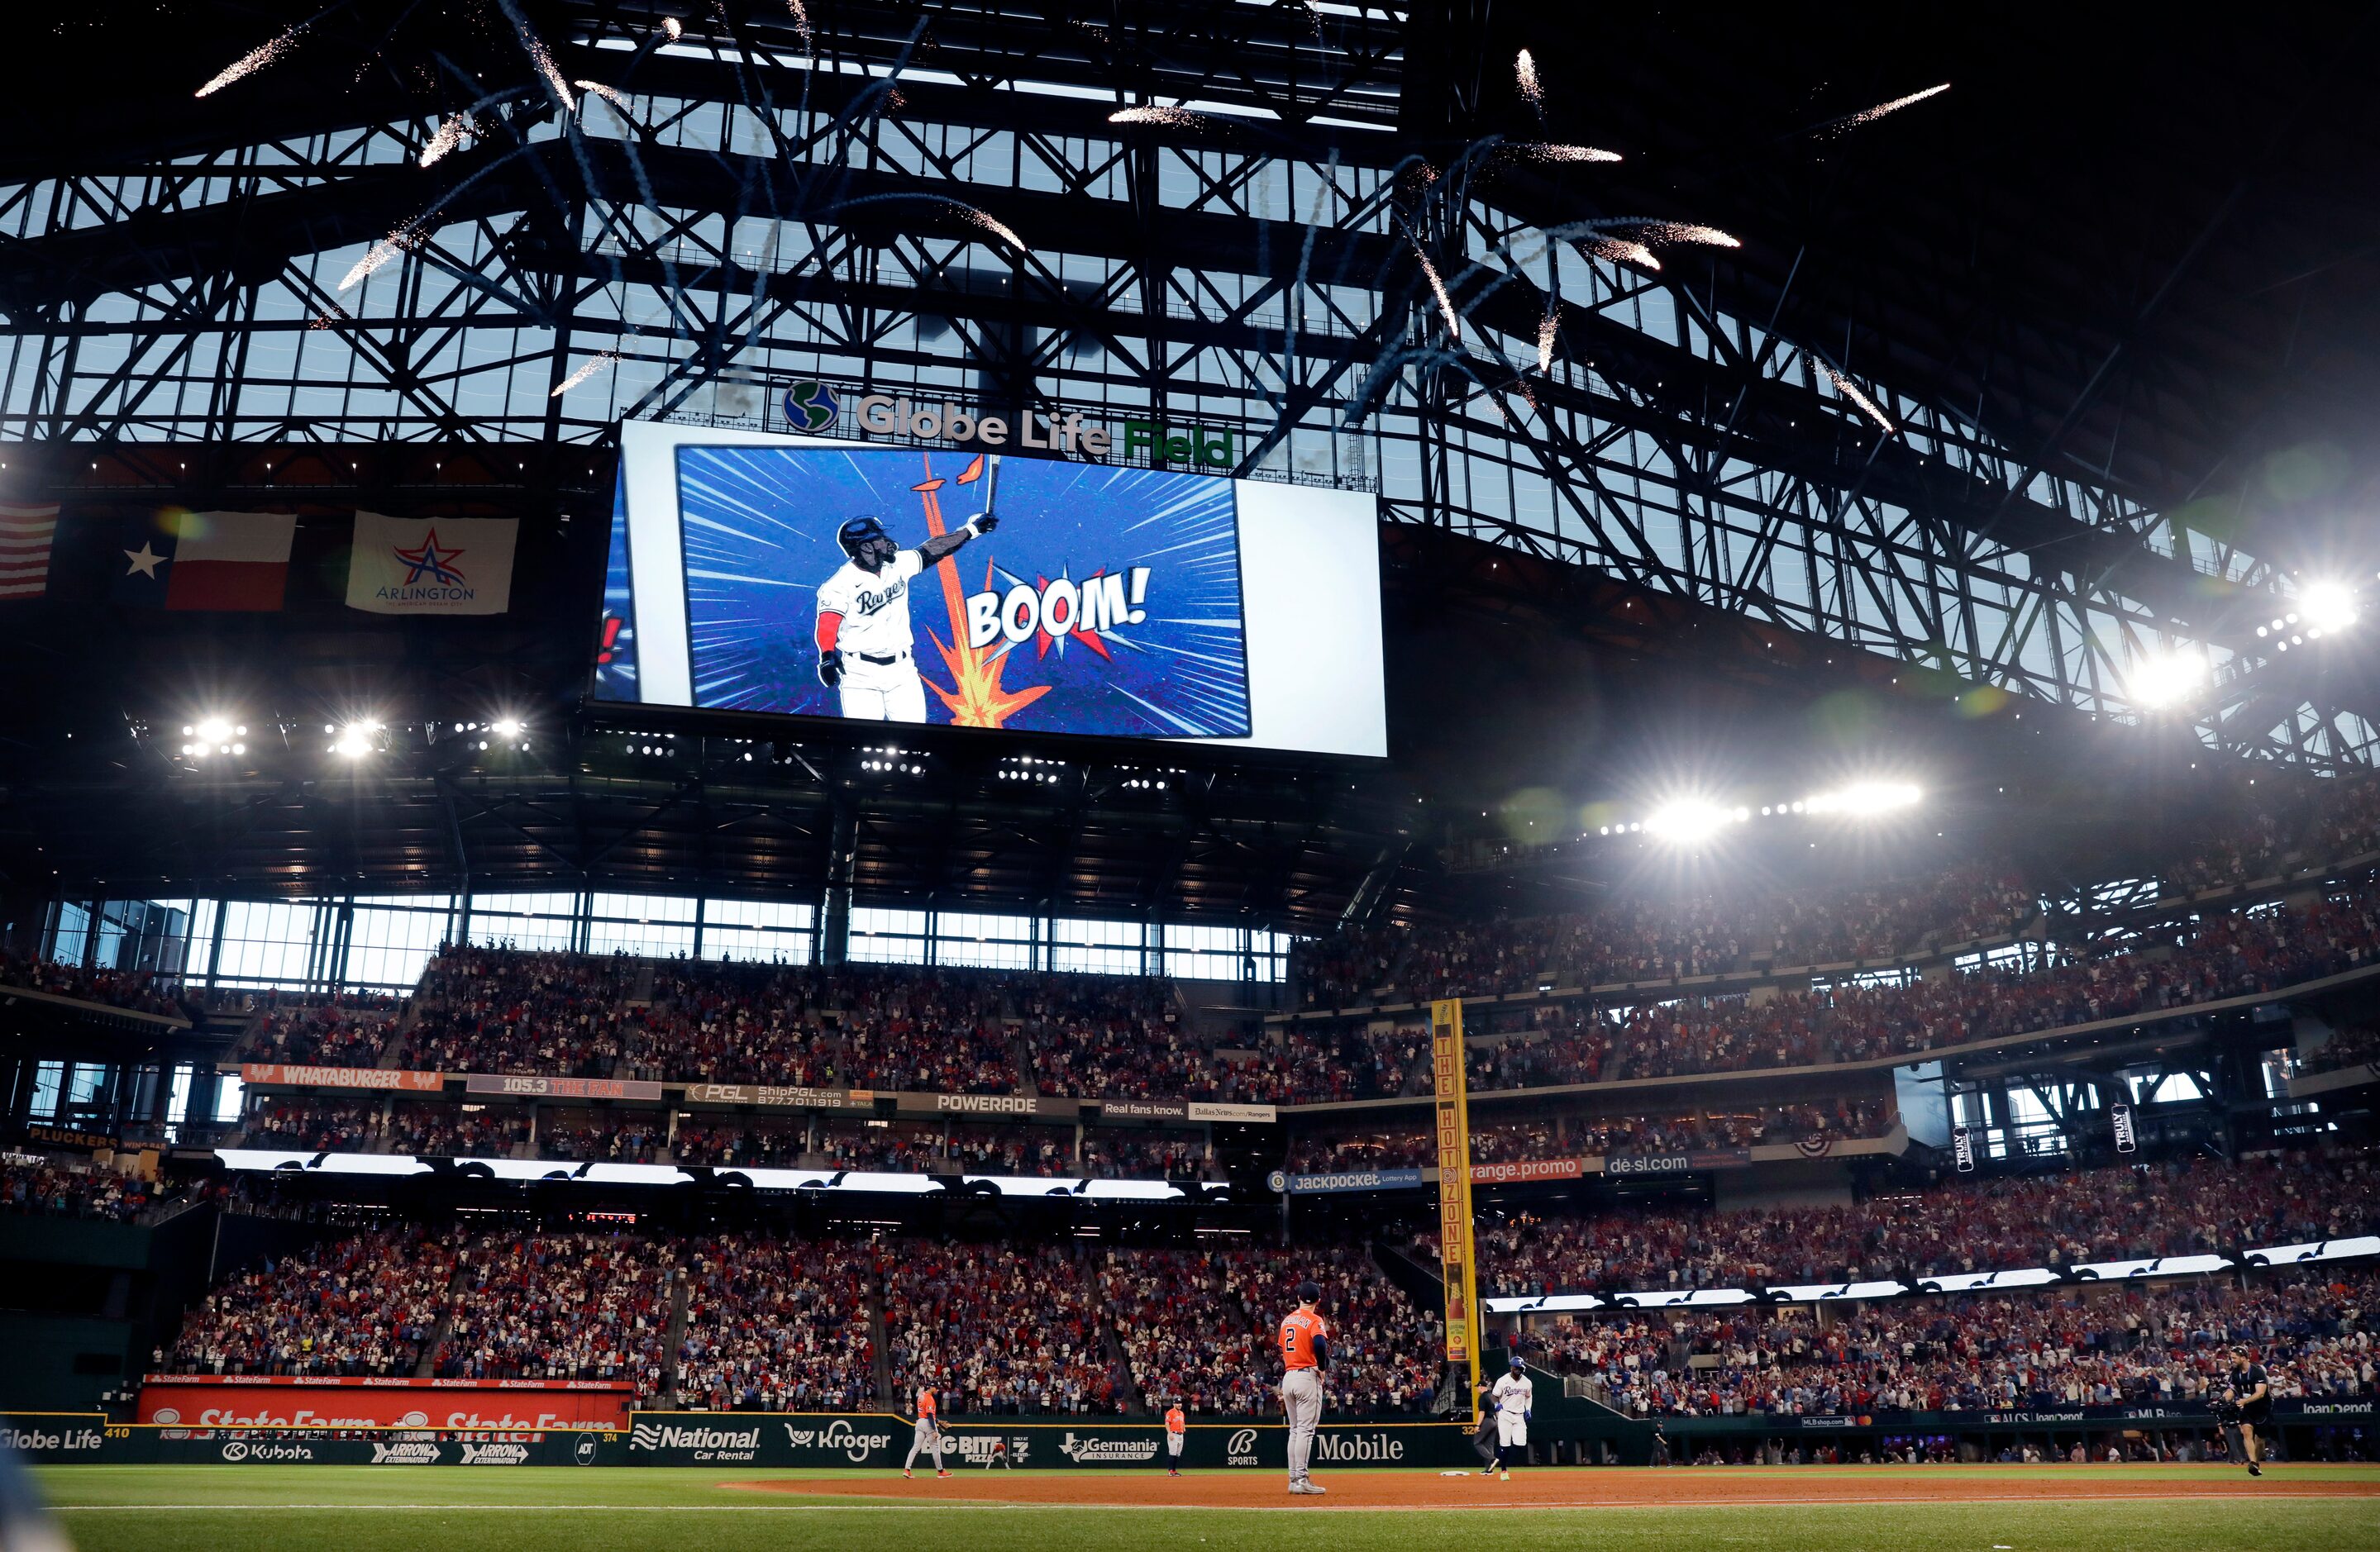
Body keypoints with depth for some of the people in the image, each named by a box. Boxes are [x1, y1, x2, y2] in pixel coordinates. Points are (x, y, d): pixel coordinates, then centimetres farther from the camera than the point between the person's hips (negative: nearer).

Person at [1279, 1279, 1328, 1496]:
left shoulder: (1287, 1320, 14)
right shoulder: (1314, 1320, -8)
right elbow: (1320, 1344, -27)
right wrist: (1322, 1368, -11)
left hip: (1288, 1378, 7)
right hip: (1307, 1377, -7)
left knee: (1295, 1430, 14)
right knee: (1305, 1430, -6)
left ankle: (1293, 1479, 15)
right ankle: (1301, 1480, -9)